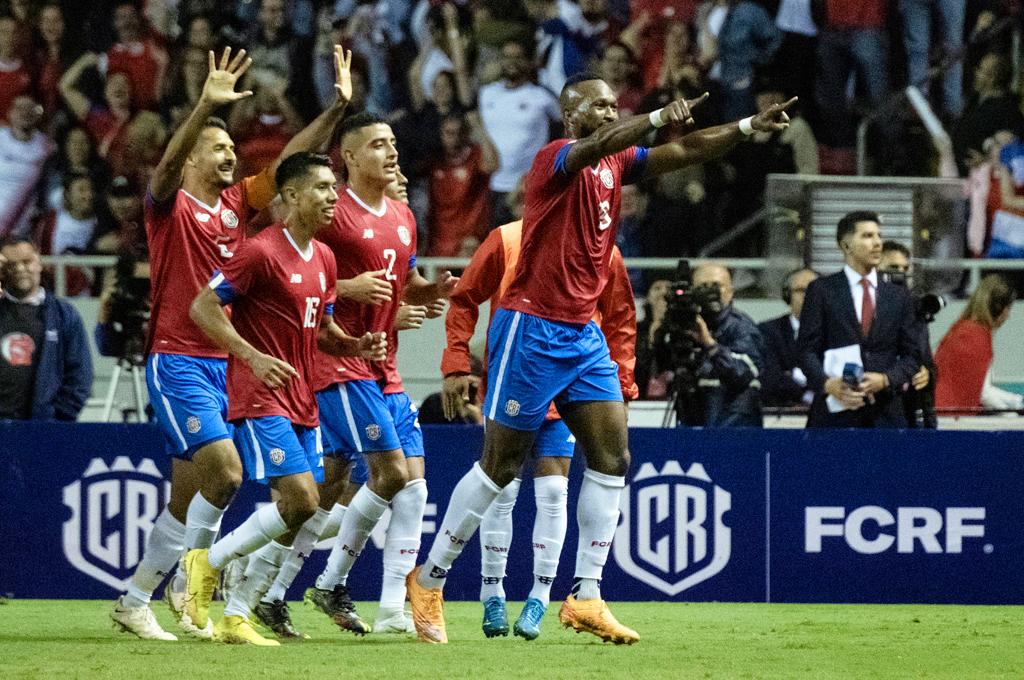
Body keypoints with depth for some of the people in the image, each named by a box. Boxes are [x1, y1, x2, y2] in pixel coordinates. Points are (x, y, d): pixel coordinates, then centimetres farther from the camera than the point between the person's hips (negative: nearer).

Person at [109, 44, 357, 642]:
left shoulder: (236, 203, 12)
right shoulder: (170, 206, -5)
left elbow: (290, 160, 12)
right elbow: (168, 165, -26)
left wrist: (338, 107, 0)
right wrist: (207, 106, -40)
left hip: (223, 363, 7)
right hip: (177, 361, -7)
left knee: (188, 497, 9)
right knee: (225, 469, -20)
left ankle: (136, 600, 21)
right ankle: (189, 585, -9)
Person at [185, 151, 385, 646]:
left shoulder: (324, 258, 13)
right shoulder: (262, 252, -13)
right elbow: (203, 307, -14)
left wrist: (357, 346, 2)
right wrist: (254, 357, -23)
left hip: (301, 401, 8)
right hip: (260, 398, -8)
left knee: (296, 516, 3)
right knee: (301, 500, -18)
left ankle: (236, 617, 11)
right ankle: (208, 562, 0)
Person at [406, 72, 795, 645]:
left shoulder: (616, 162, 10)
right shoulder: (555, 160, -12)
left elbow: (686, 152, 6)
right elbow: (594, 147, -34)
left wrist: (748, 127, -9)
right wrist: (657, 118, -48)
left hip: (584, 334, 8)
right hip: (532, 329, -8)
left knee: (613, 457, -2)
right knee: (501, 466, -2)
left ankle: (586, 597, 1)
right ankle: (429, 581, 11)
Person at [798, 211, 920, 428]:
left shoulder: (899, 296, 15)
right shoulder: (821, 290, 6)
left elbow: (910, 354, 13)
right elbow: (808, 350, 1)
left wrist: (886, 379, -8)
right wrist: (827, 384, -19)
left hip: (885, 415, 3)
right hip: (835, 414, -2)